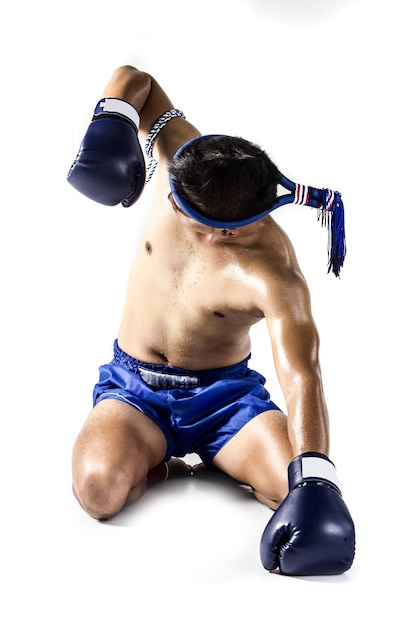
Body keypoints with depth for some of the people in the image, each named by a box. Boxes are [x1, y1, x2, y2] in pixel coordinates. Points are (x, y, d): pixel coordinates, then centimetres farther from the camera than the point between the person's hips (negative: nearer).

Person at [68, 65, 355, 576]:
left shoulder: (272, 275, -27)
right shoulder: (183, 164, -16)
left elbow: (302, 378, -37)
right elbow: (134, 79, -4)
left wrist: (315, 482, -51)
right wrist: (112, 120, -28)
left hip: (223, 391, -2)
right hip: (134, 386, 2)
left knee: (300, 489, -25)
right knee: (99, 490, -28)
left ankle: (226, 463, 7)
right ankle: (156, 465, 6)